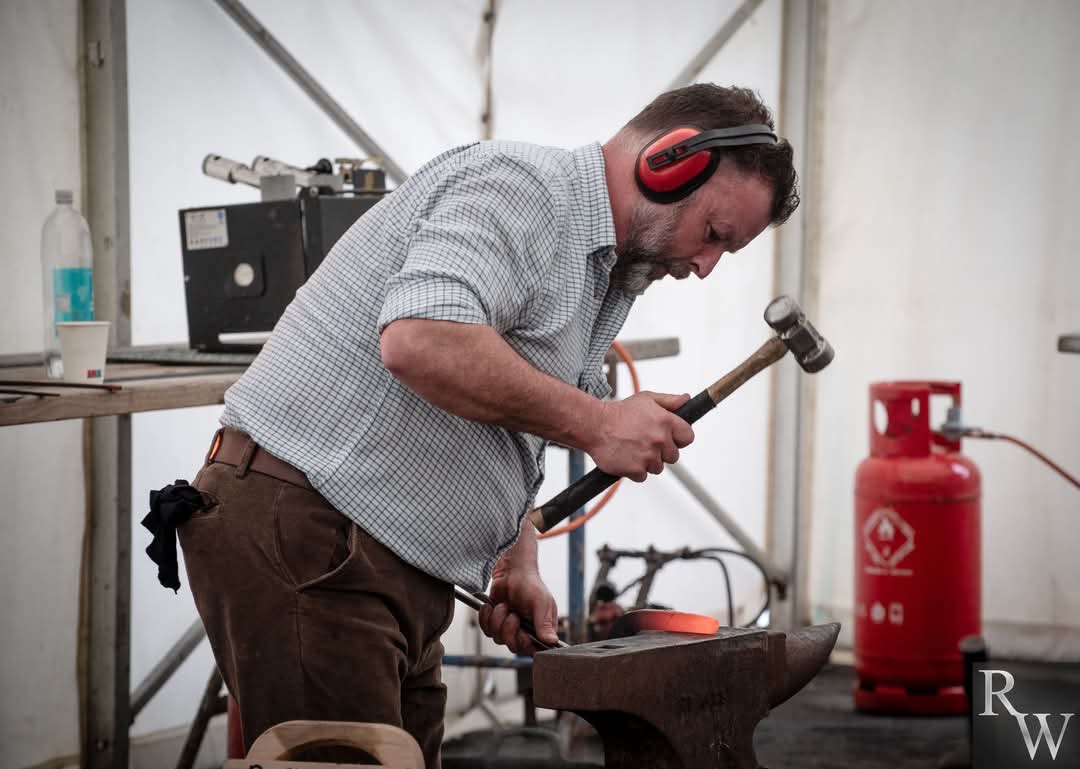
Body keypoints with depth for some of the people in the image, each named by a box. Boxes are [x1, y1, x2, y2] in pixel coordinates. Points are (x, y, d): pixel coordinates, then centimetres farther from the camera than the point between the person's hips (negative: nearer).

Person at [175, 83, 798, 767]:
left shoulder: (602, 275, 20)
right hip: (302, 538, -10)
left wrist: (517, 569, 10)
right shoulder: (516, 184, -12)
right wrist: (594, 422, -20)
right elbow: (421, 340, -30)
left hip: (399, 572, 10)